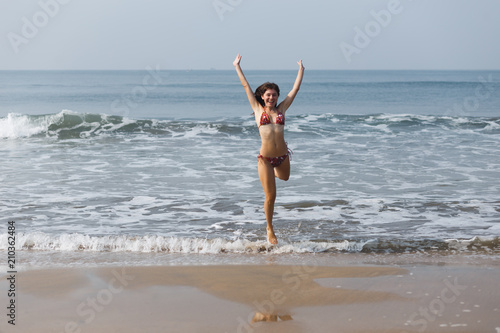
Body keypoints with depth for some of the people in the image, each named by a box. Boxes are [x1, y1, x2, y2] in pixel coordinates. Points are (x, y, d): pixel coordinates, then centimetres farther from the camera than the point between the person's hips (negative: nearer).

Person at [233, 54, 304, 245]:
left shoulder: (281, 109, 6)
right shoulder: (258, 109, 2)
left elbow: (295, 88, 12)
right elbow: (246, 86, 8)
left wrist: (301, 70, 20)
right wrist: (237, 67, 13)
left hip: (282, 155, 3)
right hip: (265, 158, -3)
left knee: (284, 177, 28)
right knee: (270, 195, 1)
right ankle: (269, 229, 18)